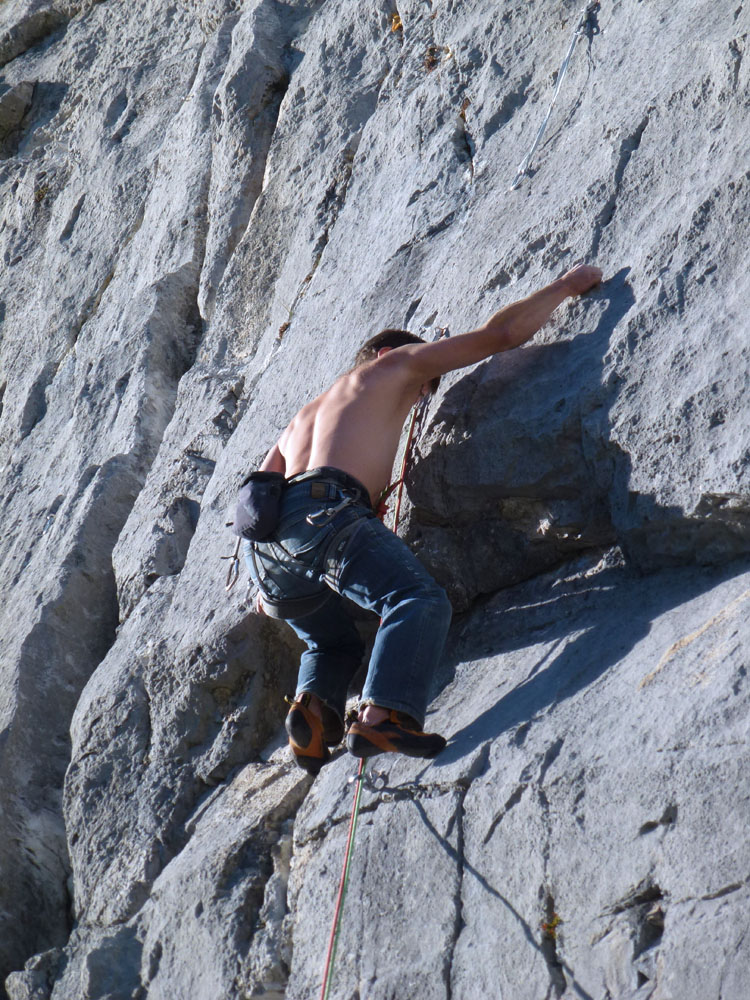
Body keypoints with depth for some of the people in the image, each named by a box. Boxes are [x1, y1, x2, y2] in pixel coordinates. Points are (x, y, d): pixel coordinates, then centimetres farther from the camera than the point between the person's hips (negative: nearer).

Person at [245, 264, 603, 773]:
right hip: (322, 510, -7)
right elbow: (503, 333, 20)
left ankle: (313, 704, -3)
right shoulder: (397, 363, 23)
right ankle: (382, 715, -40)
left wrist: (270, 588, 35)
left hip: (263, 545, 7)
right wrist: (568, 284, 33)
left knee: (337, 642, 26)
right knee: (422, 600, -18)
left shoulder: (306, 416, 40)